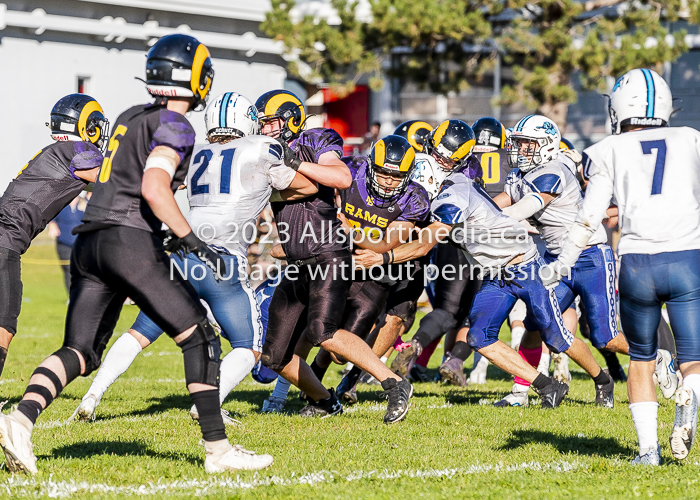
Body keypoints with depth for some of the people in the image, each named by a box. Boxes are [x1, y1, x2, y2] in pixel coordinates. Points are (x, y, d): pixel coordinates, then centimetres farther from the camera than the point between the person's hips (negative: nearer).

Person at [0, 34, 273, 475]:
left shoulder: (129, 117, 21)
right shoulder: (175, 127, -4)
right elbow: (153, 188, -17)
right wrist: (194, 243, -15)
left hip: (90, 241, 8)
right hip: (130, 241, -8)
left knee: (81, 351, 5)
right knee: (200, 339, 0)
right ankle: (218, 449, -3)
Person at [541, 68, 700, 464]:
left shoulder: (610, 152, 9)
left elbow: (590, 217, 2)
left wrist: (562, 265, 10)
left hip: (637, 264, 0)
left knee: (642, 358, 18)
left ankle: (648, 447, 7)